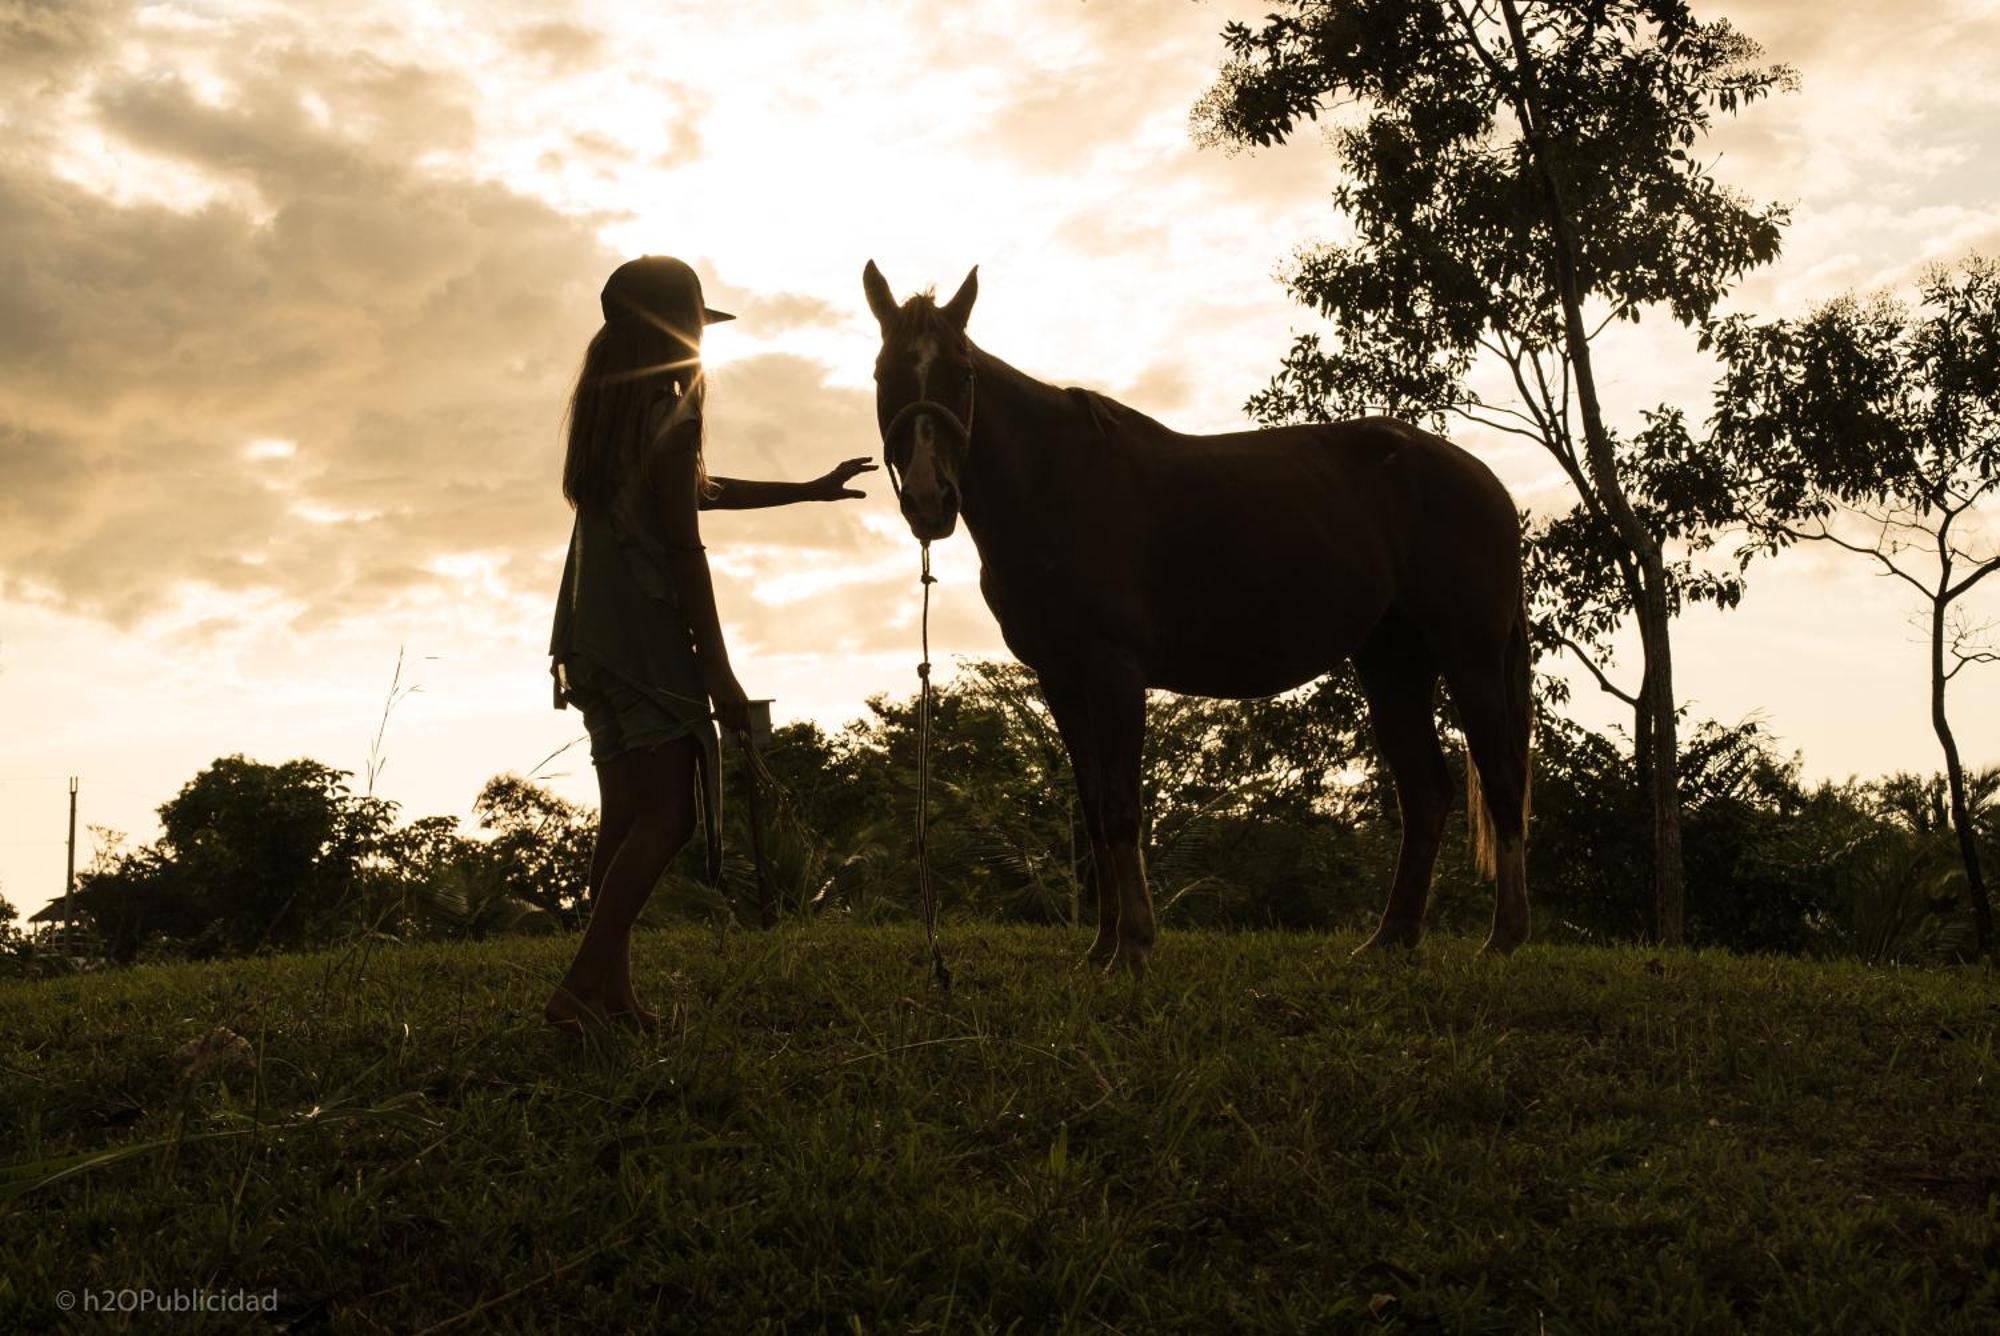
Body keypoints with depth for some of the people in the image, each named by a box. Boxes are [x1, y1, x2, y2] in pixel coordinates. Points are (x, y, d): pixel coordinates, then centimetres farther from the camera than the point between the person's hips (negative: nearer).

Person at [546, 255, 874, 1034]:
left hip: (591, 633, 9)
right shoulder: (669, 416, -9)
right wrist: (719, 671, -11)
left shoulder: (607, 408, 18)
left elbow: (698, 491, 29)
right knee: (669, 812, -12)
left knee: (626, 813, 10)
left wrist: (810, 491, 37)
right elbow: (685, 547, -13)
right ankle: (581, 985, -19)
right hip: (646, 631, -9)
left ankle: (612, 991, 11)